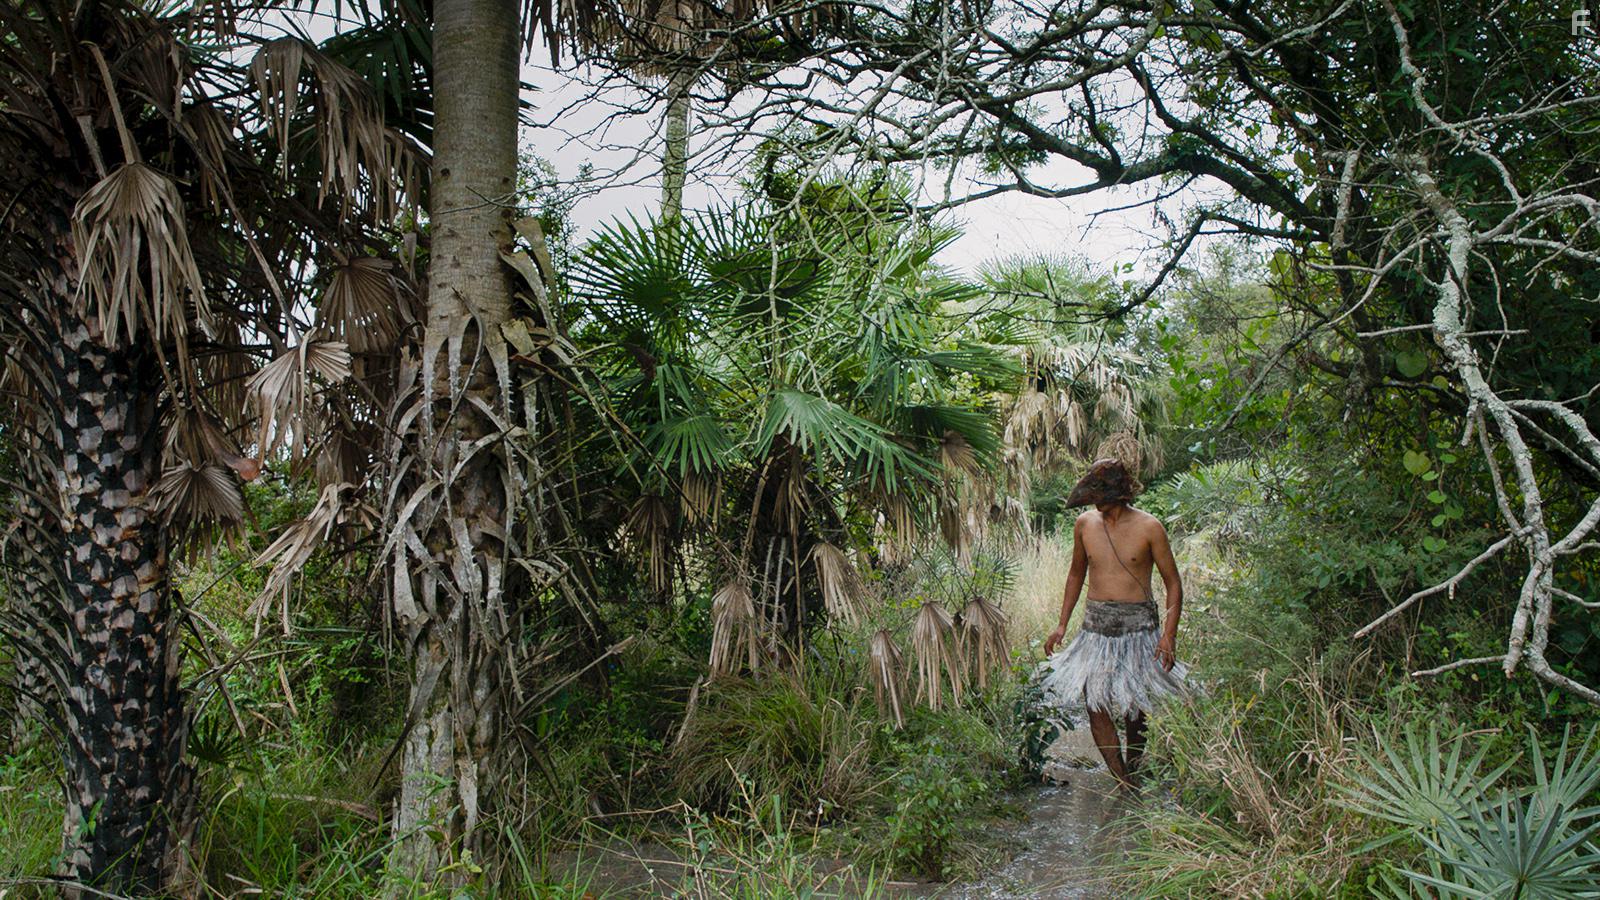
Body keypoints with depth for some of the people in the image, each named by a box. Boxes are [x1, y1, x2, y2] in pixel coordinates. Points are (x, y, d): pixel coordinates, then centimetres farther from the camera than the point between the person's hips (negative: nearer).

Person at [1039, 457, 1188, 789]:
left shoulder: (1148, 527, -7)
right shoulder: (1085, 524, 4)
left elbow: (1173, 583, -2)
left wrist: (1169, 635, -13)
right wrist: (1062, 625, 13)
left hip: (1137, 625, -3)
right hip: (1095, 625, 3)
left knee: (1133, 706, 8)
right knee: (1095, 705, -6)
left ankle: (1133, 762, 34)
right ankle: (1126, 785, 0)